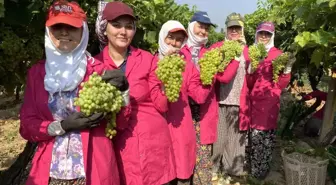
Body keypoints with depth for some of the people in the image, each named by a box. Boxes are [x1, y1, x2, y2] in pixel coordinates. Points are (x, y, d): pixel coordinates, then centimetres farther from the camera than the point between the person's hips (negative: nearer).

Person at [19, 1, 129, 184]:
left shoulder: (98, 69, -4)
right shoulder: (36, 72, 2)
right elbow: (27, 126, 2)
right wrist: (62, 126, -14)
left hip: (94, 168, -1)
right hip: (49, 170, 2)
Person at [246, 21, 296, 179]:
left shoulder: (278, 55, -1)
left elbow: (282, 85, -2)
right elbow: (248, 85, 3)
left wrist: (287, 67, -16)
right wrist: (251, 68, -14)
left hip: (270, 103, -2)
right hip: (254, 102, 2)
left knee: (267, 135, -1)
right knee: (254, 134, 2)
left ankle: (260, 170, 19)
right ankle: (255, 169, 23)